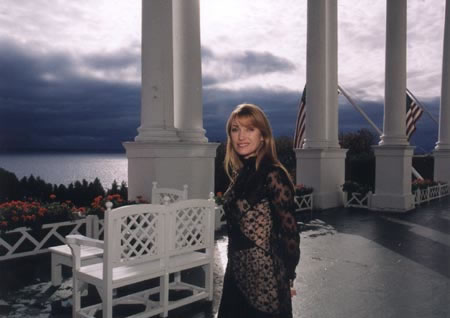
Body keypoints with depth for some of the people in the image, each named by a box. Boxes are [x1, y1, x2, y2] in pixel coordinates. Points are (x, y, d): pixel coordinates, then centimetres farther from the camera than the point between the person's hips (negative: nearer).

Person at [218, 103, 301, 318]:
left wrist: (287, 278, -7)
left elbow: (289, 232, -14)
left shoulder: (272, 175, -17)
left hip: (264, 278, -7)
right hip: (237, 275, 7)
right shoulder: (240, 173, 5)